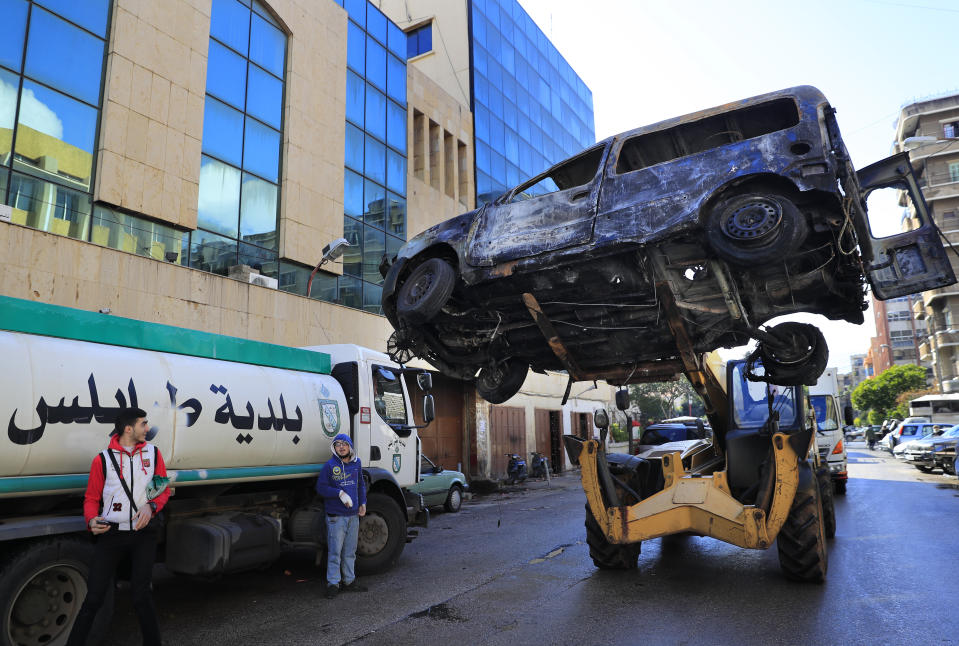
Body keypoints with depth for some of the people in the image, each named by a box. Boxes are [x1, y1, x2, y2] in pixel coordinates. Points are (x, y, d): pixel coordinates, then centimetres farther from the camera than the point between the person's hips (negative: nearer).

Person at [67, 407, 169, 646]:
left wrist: (151, 506, -10)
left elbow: (164, 489, 9)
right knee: (94, 597, 1)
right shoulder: (103, 459, 0)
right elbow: (91, 498, 7)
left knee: (141, 595, 0)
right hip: (111, 534, 0)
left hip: (143, 533, 1)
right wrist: (92, 520, -12)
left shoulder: (153, 453, 5)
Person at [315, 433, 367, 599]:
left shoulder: (356, 463, 8)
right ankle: (333, 584, 9)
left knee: (350, 552, 14)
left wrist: (363, 503, 8)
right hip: (336, 515, -5)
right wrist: (340, 493, -17)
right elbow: (321, 487, -8)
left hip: (353, 515, 5)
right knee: (335, 551, -2)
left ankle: (349, 581, 25)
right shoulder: (330, 465, -8)